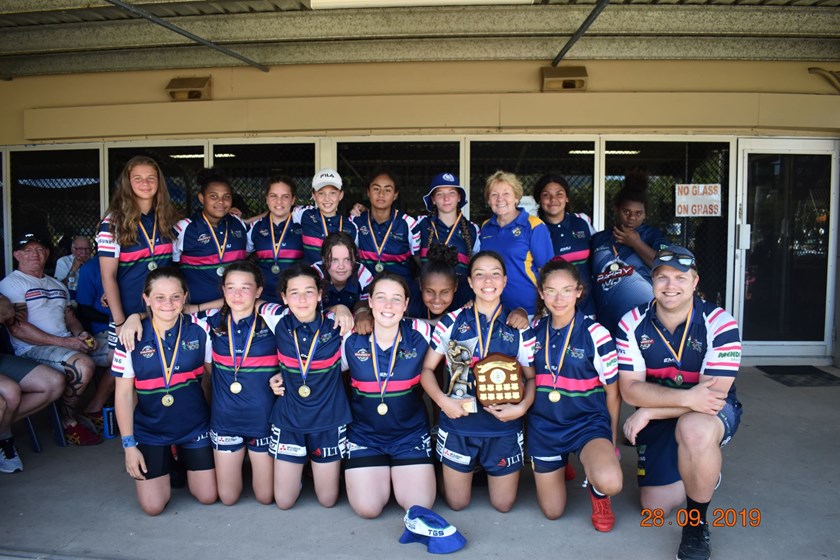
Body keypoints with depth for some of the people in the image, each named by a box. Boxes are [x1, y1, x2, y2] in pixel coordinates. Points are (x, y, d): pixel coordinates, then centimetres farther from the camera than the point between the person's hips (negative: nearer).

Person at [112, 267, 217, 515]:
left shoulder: (199, 330, -10)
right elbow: (123, 394, -5)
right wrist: (129, 445, -6)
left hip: (195, 426, 1)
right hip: (150, 430, -1)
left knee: (208, 497, 3)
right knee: (152, 506, -2)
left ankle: (182, 460, 33)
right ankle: (164, 463, 29)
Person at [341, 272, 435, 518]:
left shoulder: (421, 333, -10)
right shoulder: (351, 339, -8)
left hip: (411, 434, 0)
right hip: (364, 434, 0)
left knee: (420, 506, -7)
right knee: (367, 508, -10)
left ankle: (395, 474, 26)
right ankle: (381, 474, 26)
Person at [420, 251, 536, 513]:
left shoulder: (519, 328, -3)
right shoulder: (451, 322, -4)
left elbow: (532, 377, 2)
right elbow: (427, 369, 0)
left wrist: (522, 407, -16)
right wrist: (442, 400, -16)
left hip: (504, 427, 0)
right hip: (458, 424, 0)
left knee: (503, 504, 13)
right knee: (457, 503, 12)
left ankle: (488, 469, 42)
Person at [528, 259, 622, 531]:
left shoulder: (596, 335, -12)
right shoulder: (534, 330, -2)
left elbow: (612, 392, -4)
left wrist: (611, 443, 1)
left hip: (588, 422, -3)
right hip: (544, 425, 3)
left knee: (609, 482, -32)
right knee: (552, 512, 9)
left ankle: (598, 493, 7)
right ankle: (558, 467, 41)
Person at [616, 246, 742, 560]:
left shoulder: (719, 323, -19)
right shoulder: (632, 324, -12)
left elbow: (713, 393, -24)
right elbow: (630, 390, -18)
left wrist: (647, 412, -25)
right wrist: (686, 397, -34)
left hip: (712, 415, -3)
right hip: (655, 420, 3)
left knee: (694, 428, -40)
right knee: (654, 507, 2)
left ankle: (697, 523, -13)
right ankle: (705, 472, 34)